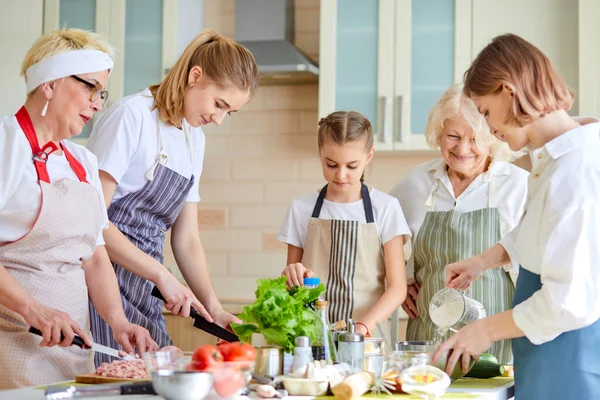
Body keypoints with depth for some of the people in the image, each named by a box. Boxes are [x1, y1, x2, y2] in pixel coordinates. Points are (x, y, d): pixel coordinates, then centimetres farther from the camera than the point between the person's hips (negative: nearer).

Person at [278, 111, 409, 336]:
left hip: (368, 336, -1)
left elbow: (397, 288, -1)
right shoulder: (301, 209, 8)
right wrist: (291, 277, -7)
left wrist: (362, 327, -15)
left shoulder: (385, 208, 3)